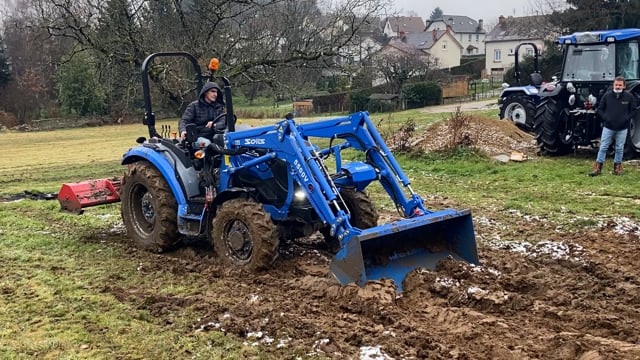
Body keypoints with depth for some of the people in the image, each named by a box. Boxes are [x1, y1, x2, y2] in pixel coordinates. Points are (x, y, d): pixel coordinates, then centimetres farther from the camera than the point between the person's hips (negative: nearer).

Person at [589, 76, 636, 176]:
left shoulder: (629, 96, -1)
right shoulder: (607, 95, -1)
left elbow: (633, 110, 7)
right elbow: (600, 109, 7)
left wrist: (626, 118, -7)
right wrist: (605, 118, -6)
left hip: (622, 128, 0)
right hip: (608, 127, 0)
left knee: (619, 148, 8)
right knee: (603, 147, 0)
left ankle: (617, 167, 20)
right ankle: (597, 168, 3)